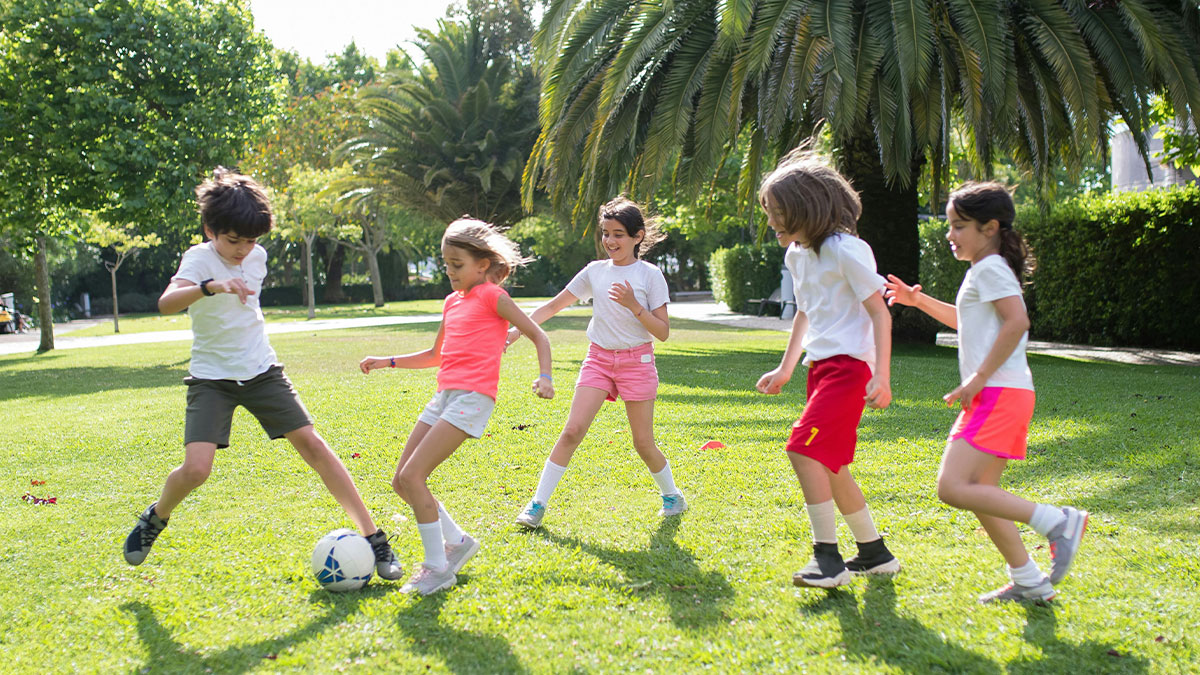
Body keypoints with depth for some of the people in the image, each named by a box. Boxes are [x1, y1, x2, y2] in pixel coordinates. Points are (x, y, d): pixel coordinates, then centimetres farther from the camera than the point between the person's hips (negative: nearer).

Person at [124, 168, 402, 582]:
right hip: (212, 377, -4)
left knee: (312, 444, -7)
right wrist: (210, 287, -54)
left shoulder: (257, 257, 1)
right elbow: (166, 304, -38)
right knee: (195, 469, -19)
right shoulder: (200, 258, -17)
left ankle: (373, 538, -4)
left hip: (261, 370, 4)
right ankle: (156, 517, 16)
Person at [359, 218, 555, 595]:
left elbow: (538, 336, -3)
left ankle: (438, 568, -7)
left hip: (472, 398, -8)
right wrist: (387, 362, 24)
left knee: (412, 477, -17)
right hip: (444, 395, 8)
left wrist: (544, 377, -20)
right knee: (401, 482, 4)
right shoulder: (452, 301, 21)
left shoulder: (492, 297, -1)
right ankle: (457, 541, 21)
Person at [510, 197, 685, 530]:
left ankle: (671, 495, 28)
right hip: (599, 357, 2)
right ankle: (537, 504, -6)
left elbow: (662, 331, -8)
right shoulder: (595, 271, 5)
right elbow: (553, 306, 10)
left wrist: (634, 305, -21)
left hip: (637, 360, -2)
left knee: (643, 442, 2)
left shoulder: (650, 275, -4)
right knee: (572, 430, -11)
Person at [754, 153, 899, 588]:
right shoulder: (796, 255, 13)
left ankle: (827, 557, -14)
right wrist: (785, 369, 27)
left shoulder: (845, 250, -14)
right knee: (827, 464, 10)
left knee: (804, 449, -20)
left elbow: (880, 313, -14)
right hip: (821, 365, 9)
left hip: (849, 364, -9)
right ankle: (874, 553, 22)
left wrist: (882, 377, -22)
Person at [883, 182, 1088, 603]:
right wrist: (919, 300, 28)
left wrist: (978, 378, -23)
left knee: (952, 487, -18)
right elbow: (965, 320, 39)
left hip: (999, 394, -11)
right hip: (996, 396, 11)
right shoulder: (984, 271, 22)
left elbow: (1017, 321, -25)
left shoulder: (991, 269, -9)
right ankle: (1028, 581, 19)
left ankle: (1057, 522, -15)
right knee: (980, 493, 14)